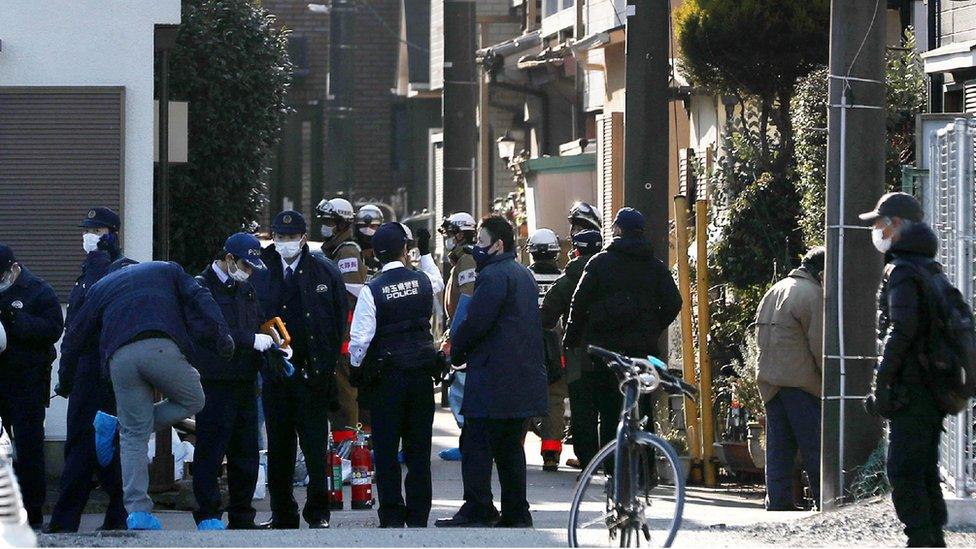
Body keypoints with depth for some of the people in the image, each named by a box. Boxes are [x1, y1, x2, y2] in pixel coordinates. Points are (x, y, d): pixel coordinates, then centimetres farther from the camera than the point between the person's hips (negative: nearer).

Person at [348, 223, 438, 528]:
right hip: (421, 374, 3)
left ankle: (392, 517, 1)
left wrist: (357, 369, 1)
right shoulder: (423, 282, -2)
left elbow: (360, 339, -13)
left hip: (385, 377, -3)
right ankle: (418, 517, 8)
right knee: (419, 451, 8)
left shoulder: (372, 290, -12)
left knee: (386, 451, 3)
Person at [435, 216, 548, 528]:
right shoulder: (524, 275, 18)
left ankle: (478, 510, -9)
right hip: (523, 377, 9)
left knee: (476, 444, -6)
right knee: (510, 447, 12)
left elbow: (475, 322, -20)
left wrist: (456, 351, -2)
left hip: (493, 377, -9)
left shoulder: (492, 276, -13)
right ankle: (516, 512, 12)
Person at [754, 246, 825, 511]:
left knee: (778, 445, 9)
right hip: (802, 380, -8)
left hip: (769, 379, 8)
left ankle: (778, 501, 7)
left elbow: (761, 337, 20)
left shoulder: (774, 291, 17)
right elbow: (820, 345, -13)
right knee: (814, 445, -2)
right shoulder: (812, 295, -11)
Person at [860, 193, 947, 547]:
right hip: (935, 390, 9)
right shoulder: (932, 270, 18)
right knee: (925, 470, 13)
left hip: (910, 386, -9)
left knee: (904, 471, -9)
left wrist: (881, 383, -18)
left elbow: (901, 331, -20)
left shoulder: (902, 271, -11)